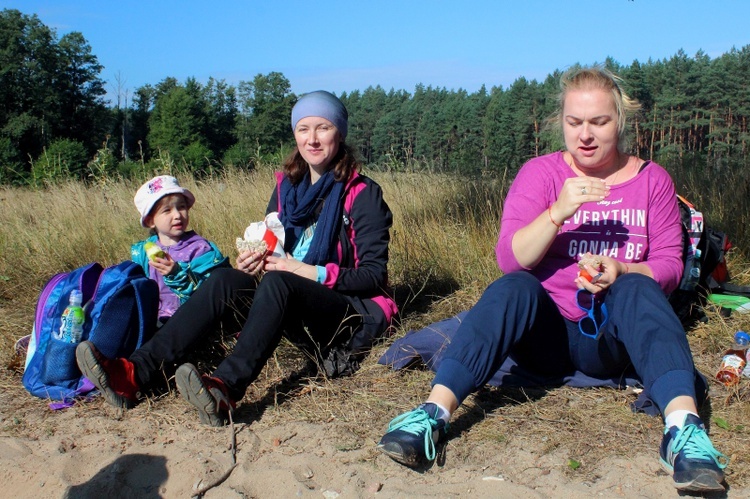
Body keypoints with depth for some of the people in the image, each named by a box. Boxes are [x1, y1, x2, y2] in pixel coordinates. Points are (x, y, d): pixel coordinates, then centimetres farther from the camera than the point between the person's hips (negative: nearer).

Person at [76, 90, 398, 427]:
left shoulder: (362, 193, -6)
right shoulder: (287, 186, 11)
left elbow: (374, 275, -10)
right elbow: (270, 249, 16)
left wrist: (308, 271, -22)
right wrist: (251, 263, -8)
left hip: (353, 316, -5)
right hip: (296, 311, 5)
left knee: (276, 283, -35)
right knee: (225, 280, -21)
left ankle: (225, 389, -53)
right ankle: (134, 373, -32)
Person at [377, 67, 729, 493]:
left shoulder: (652, 179, 5)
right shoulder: (540, 173, 1)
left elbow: (670, 266, 2)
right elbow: (510, 260, -9)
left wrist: (620, 270, -19)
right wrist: (558, 212, -25)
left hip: (611, 337, 1)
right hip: (546, 332, -1)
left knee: (637, 288, -29)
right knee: (513, 287, -31)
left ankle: (683, 426, -46)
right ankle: (435, 412, -43)